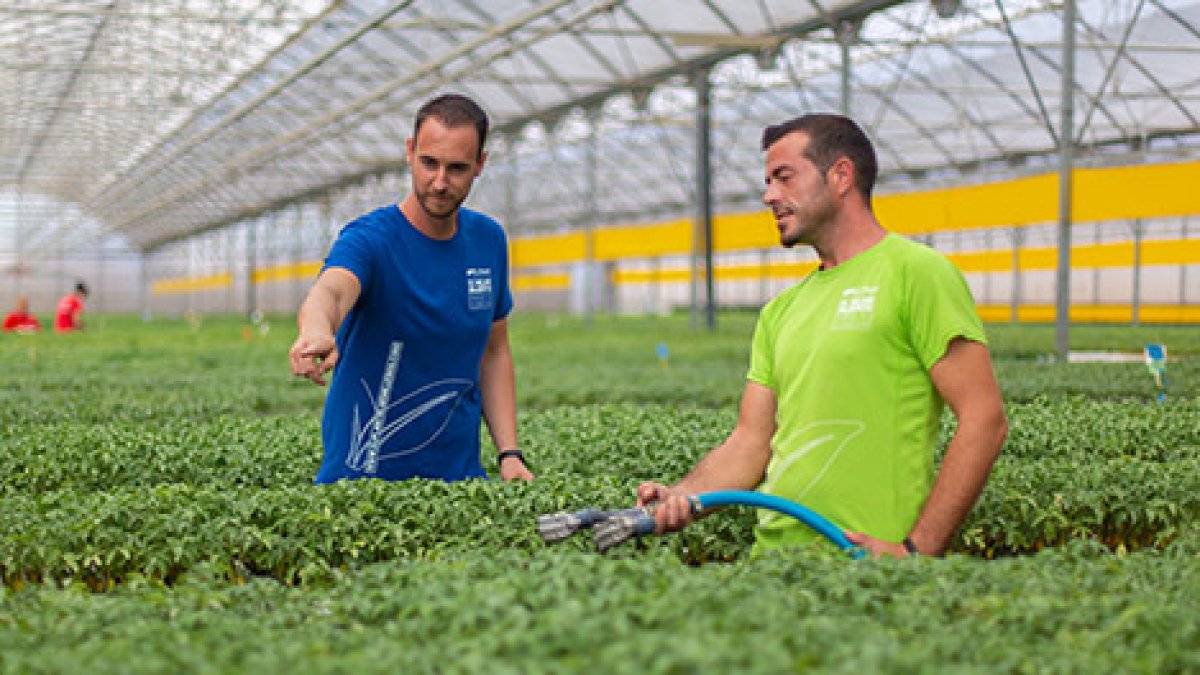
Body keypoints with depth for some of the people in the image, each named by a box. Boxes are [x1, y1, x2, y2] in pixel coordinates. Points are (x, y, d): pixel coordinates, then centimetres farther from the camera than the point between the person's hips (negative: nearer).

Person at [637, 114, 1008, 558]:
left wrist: (916, 550, -17)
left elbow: (985, 419, -12)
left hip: (865, 559, -6)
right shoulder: (780, 311, 15)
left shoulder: (916, 272, -5)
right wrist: (681, 496, -7)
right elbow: (750, 442, 12)